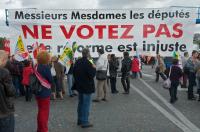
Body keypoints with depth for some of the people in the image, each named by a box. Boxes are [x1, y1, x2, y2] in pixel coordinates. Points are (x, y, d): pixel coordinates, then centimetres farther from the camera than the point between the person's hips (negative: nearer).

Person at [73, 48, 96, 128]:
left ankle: (80, 120, 29)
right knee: (86, 104, 0)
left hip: (79, 86, 8)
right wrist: (94, 68, -6)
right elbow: (92, 75, -22)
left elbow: (74, 73, 13)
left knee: (80, 103, 18)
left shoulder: (77, 62, 4)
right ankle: (84, 122, 6)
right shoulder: (88, 63, -21)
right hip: (87, 87, -8)